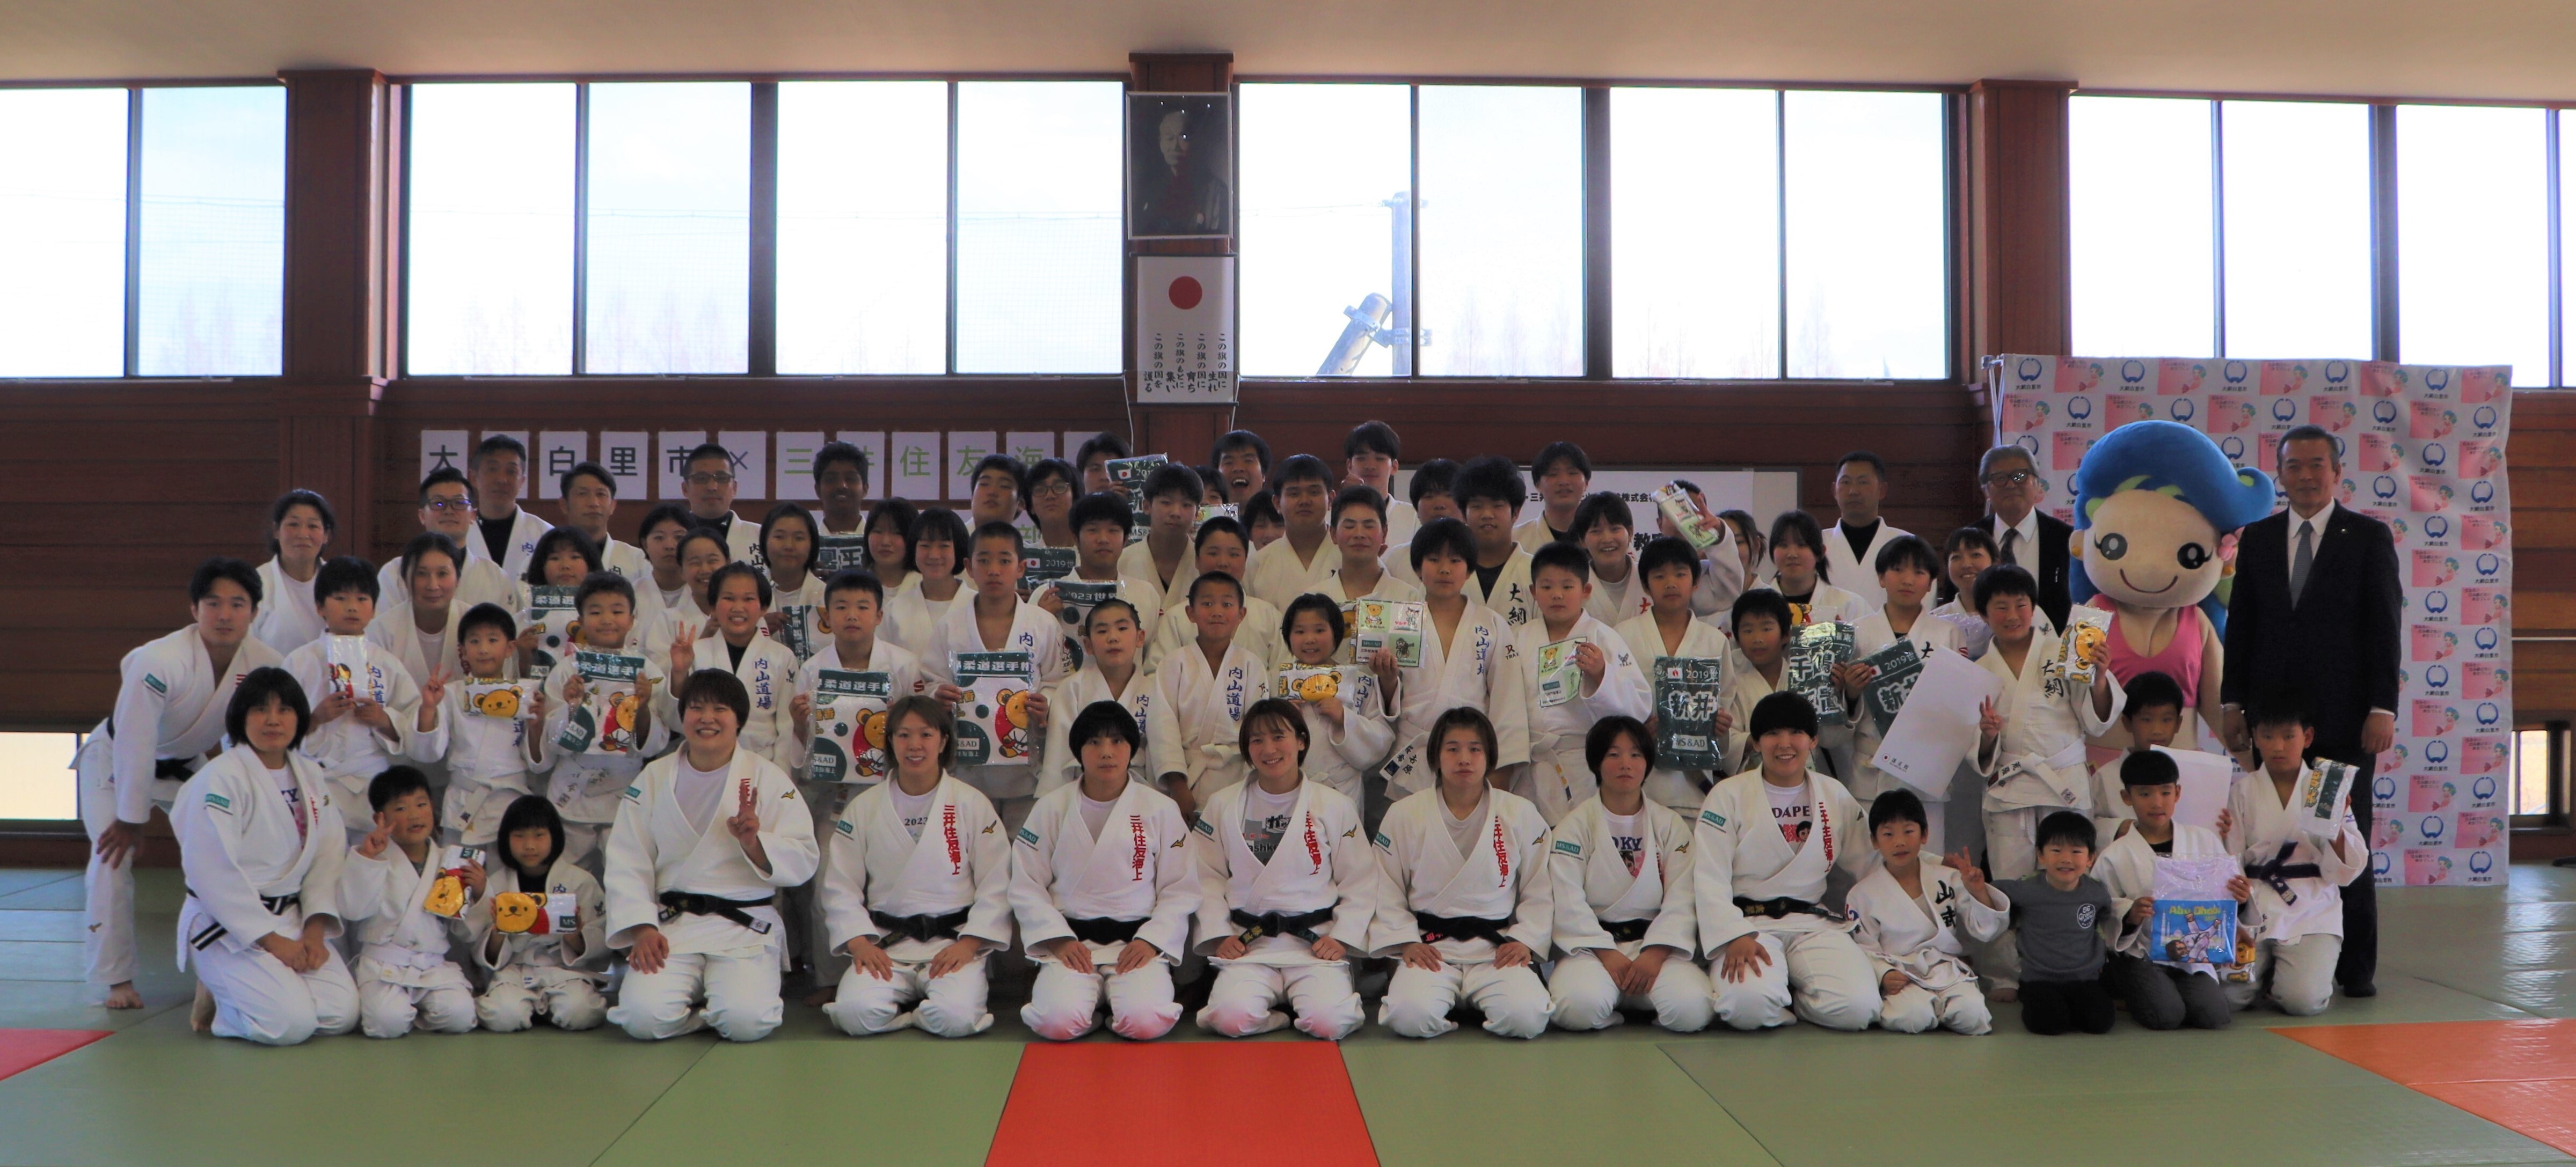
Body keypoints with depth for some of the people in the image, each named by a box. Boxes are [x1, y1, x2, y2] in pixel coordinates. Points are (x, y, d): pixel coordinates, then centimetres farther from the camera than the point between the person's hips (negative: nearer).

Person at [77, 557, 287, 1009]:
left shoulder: (266, 665, -23)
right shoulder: (161, 661, -38)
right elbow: (135, 745, -31)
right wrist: (131, 819, -23)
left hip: (189, 765, 4)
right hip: (116, 762, -4)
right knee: (113, 858, -15)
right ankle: (117, 980, 0)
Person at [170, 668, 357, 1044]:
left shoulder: (310, 780, 9)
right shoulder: (219, 780, -14)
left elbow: (329, 857, 9)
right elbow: (213, 871, -18)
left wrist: (315, 928, -5)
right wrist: (270, 939, -18)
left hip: (291, 919, 7)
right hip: (226, 927, -7)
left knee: (342, 1014, -8)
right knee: (291, 1024, -23)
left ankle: (231, 992, 15)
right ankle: (216, 999, 8)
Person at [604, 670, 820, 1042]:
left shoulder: (767, 779, 4)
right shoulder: (654, 778, 8)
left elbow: (803, 862, 0)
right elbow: (626, 863, 3)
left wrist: (755, 843, -19)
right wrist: (641, 928, -9)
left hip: (746, 926, -1)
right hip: (670, 924, 2)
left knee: (745, 1022, -24)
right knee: (644, 1018, -22)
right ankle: (696, 998, 10)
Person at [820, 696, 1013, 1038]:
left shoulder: (972, 804, 3)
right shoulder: (864, 808, 8)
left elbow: (996, 888, 1)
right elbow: (839, 887, 7)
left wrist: (968, 944, -11)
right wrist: (859, 943, -9)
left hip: (954, 942, -1)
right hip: (885, 946, 1)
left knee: (956, 1019, -29)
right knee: (857, 1015, -27)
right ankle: (918, 1008, 4)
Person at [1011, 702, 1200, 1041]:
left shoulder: (1161, 810, 3)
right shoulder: (1052, 809, 4)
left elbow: (1181, 891, 5)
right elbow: (1026, 887, 4)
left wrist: (1151, 941, -9)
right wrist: (1058, 940, -9)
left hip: (1139, 944, 0)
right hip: (1069, 941, 0)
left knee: (1146, 1024, -27)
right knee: (1058, 1023, -28)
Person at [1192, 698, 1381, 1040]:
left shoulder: (1336, 807, 5)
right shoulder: (1222, 806, 8)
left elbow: (1360, 883, 7)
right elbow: (1208, 878, 9)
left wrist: (1343, 938, -5)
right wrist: (1218, 935, -3)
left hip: (1317, 943, 0)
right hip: (1247, 944, 1)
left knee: (1329, 1024, -25)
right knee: (1232, 1019, -28)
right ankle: (1277, 1009, 3)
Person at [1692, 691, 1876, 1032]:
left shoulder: (1835, 796, 12)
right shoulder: (1729, 796, 0)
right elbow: (1709, 879, -7)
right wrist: (1735, 937, -21)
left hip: (1814, 924, 3)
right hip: (1748, 923, -3)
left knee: (1857, 1008, -25)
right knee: (1750, 1006, -34)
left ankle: (1788, 996, 5)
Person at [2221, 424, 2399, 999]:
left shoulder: (2369, 537, 3)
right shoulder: (2257, 538, 11)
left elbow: (2385, 628, -1)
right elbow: (2240, 625, 11)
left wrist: (2383, 709, -9)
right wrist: (2233, 704, 5)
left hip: (2344, 718, -2)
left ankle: (2355, 966, 12)